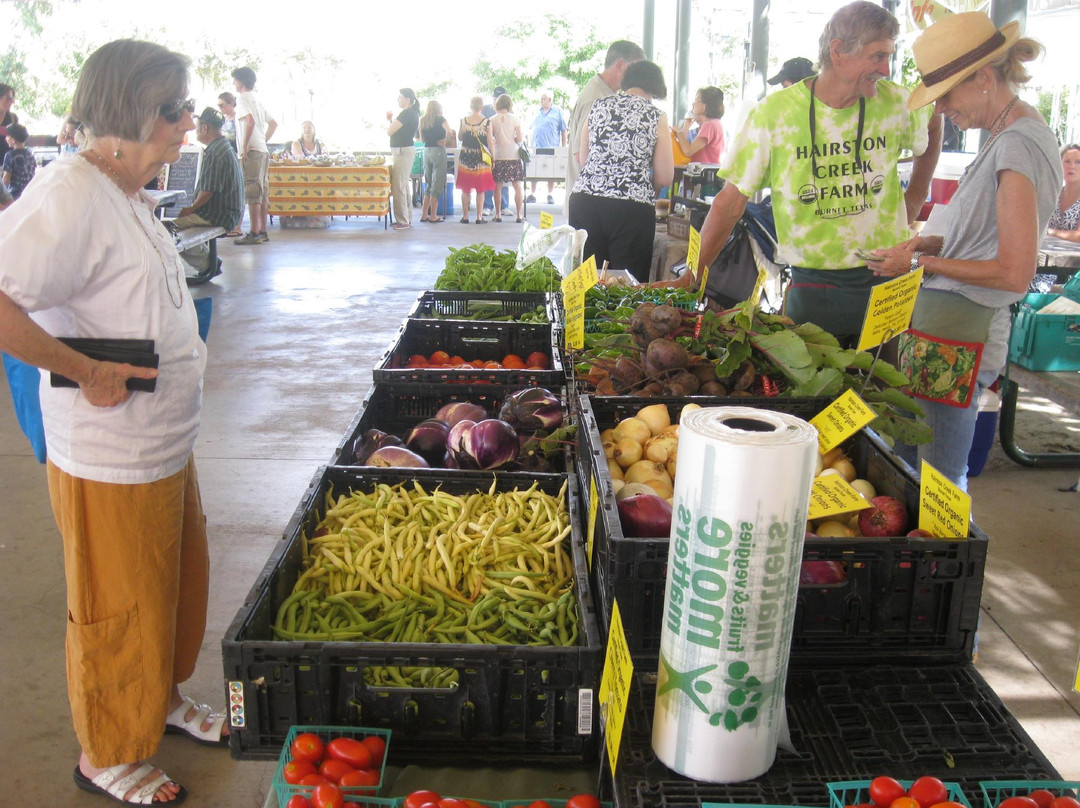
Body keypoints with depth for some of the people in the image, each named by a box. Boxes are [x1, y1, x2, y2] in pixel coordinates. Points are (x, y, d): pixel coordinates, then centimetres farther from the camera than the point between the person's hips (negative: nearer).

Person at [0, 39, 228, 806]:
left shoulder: (130, 196, 8)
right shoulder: (69, 197, -23)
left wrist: (186, 351, 8)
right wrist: (86, 371, -27)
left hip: (167, 445, 9)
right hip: (111, 460, -9)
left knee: (177, 582, 24)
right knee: (118, 612, 9)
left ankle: (164, 697, 47)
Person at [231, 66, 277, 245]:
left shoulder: (243, 98, -7)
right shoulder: (257, 100, 19)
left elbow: (250, 121, -23)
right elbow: (273, 124, 24)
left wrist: (244, 147, -18)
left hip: (251, 152, -9)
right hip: (263, 151, 9)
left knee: (252, 193, -9)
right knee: (262, 193, 9)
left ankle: (254, 233, -10)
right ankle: (262, 231, 12)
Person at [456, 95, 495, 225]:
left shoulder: (464, 120, -1)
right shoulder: (486, 122, -7)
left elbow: (459, 138, 9)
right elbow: (490, 142, -6)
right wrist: (492, 158, 1)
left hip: (465, 156, 2)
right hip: (481, 158, -2)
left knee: (465, 189, 10)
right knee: (480, 189, 6)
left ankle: (465, 216, 10)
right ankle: (479, 217, 4)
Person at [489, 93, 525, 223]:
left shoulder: (492, 120, -1)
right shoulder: (515, 119, -1)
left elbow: (490, 140, -1)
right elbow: (519, 139, -3)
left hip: (498, 156, 0)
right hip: (513, 156, 0)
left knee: (498, 186, 7)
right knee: (517, 186, 4)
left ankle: (498, 215, 6)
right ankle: (519, 215, 1)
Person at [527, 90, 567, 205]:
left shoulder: (557, 111, 2)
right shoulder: (537, 112, 14)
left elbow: (564, 131, 2)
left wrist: (564, 147, -3)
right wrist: (529, 144, 14)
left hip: (551, 148, -3)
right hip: (535, 147, 3)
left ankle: (550, 195, 11)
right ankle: (532, 194, 11)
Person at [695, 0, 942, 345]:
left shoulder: (895, 102, -1)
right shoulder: (773, 113, -10)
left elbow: (933, 128, 23)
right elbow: (730, 204, -8)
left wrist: (913, 202, 14)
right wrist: (687, 281, -10)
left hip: (887, 281, 3)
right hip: (814, 287, -2)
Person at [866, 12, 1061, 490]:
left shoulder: (1018, 146, -14)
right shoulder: (1006, 137, 15)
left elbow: (1015, 271, -18)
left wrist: (922, 263, -10)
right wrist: (931, 244, 10)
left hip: (958, 336, -10)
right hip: (938, 324, 10)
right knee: (905, 462, 15)